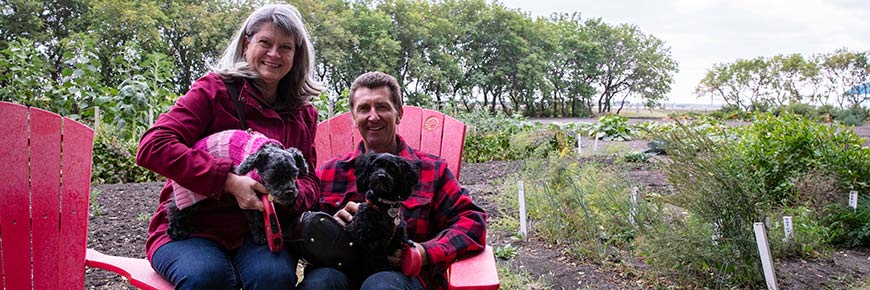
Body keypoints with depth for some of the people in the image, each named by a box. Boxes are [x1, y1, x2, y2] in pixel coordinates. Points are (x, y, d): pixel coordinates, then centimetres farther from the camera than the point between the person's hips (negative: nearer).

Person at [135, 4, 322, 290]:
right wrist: (229, 181, -23)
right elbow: (153, 147, -13)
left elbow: (310, 180, 11)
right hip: (192, 227, -2)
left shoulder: (304, 114, 11)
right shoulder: (215, 89, -2)